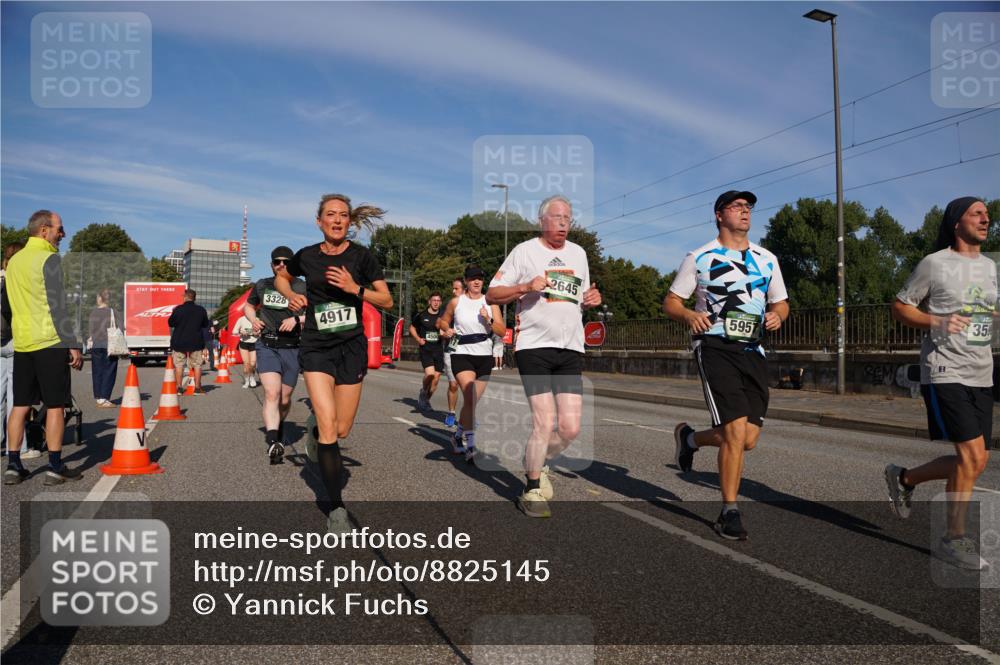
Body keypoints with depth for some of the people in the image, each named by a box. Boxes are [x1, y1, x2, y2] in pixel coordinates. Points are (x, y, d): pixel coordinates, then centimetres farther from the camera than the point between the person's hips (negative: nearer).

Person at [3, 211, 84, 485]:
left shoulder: (13, 261, 15)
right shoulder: (50, 260, -9)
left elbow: (12, 304, 22)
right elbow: (57, 307, -15)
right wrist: (73, 345, -14)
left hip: (21, 343, 7)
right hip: (50, 342, -7)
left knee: (20, 405, 10)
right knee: (55, 406, -2)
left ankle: (13, 466, 12)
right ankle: (55, 468, 1)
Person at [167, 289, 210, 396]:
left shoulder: (178, 309, -9)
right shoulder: (201, 310, -2)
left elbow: (170, 323, -1)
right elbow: (206, 324, 8)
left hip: (179, 341, -1)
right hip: (196, 342, 1)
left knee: (179, 364, 8)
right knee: (197, 364, 6)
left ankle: (179, 387, 7)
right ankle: (197, 387, 4)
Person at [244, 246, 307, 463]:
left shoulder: (302, 287, 0)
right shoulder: (262, 285, 9)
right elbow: (248, 306, 27)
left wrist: (297, 319, -19)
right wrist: (253, 319, 6)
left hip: (291, 348, 0)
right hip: (267, 346, 0)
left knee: (285, 399, 9)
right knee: (272, 393, -18)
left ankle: (278, 427, 39)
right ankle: (272, 442, -25)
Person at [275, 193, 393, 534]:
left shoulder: (361, 256, -4)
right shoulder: (306, 256, 1)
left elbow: (387, 301, -3)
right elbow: (280, 277, 21)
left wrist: (355, 288, -19)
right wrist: (292, 296, 0)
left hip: (351, 347, 1)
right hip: (316, 348, 0)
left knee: (342, 430, 7)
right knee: (328, 426, -13)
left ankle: (315, 437, 45)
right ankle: (336, 507, -2)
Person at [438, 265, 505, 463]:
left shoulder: (490, 302, 6)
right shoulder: (456, 302, 4)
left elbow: (502, 331, 2)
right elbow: (442, 321, 20)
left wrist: (488, 321, -15)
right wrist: (448, 330, 0)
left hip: (484, 356, 3)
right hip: (462, 355, -3)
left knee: (472, 402, 11)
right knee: (470, 398, -19)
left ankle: (458, 436, 33)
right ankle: (470, 447, -16)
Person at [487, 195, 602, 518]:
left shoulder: (578, 253, 18)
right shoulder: (525, 251, 2)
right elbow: (492, 294, 0)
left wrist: (592, 299, 5)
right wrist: (526, 287, -15)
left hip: (571, 349, 5)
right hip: (534, 346, -5)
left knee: (570, 428, -1)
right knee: (544, 423, -9)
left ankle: (536, 462, 29)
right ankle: (532, 490, 11)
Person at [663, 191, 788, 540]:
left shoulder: (767, 259, 15)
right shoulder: (699, 258, 3)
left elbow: (780, 302, 21)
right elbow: (671, 302, 5)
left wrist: (777, 314, -3)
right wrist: (689, 315, -17)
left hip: (753, 351, 5)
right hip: (715, 347, -5)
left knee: (748, 439, 0)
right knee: (736, 431, -15)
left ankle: (689, 438, 30)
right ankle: (729, 512, 2)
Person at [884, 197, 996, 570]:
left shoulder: (990, 267, 16)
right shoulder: (934, 264, -4)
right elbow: (900, 307, -2)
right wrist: (936, 322, -18)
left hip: (981, 375, 7)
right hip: (945, 373, -7)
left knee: (974, 461, 8)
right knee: (972, 456, -12)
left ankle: (904, 478, 30)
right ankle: (954, 540, 2)